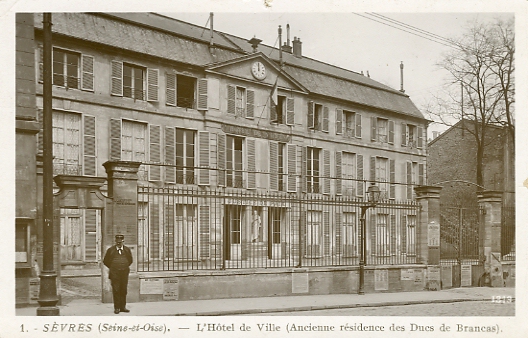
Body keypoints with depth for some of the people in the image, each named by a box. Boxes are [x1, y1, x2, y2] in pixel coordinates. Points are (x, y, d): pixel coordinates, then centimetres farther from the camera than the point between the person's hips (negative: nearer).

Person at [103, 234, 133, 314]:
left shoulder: (127, 250, 10)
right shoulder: (110, 250, 3)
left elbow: (130, 260, 24)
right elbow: (105, 261, 13)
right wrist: (112, 268, 11)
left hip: (124, 272, 2)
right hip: (114, 273, -2)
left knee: (124, 290, 4)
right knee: (116, 290, -4)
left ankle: (123, 307, 11)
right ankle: (116, 308, 1)